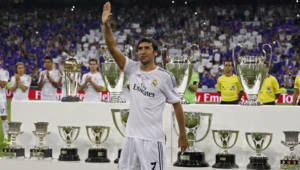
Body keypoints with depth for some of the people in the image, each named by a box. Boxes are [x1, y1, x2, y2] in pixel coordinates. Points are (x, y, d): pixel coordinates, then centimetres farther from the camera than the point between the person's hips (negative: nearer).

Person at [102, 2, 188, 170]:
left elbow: (176, 105, 1)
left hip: (152, 137, -5)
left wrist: (183, 135, 2)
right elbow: (113, 48, -1)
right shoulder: (133, 69, 6)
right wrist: (106, 25, -15)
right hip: (131, 135, 5)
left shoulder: (165, 76, -5)